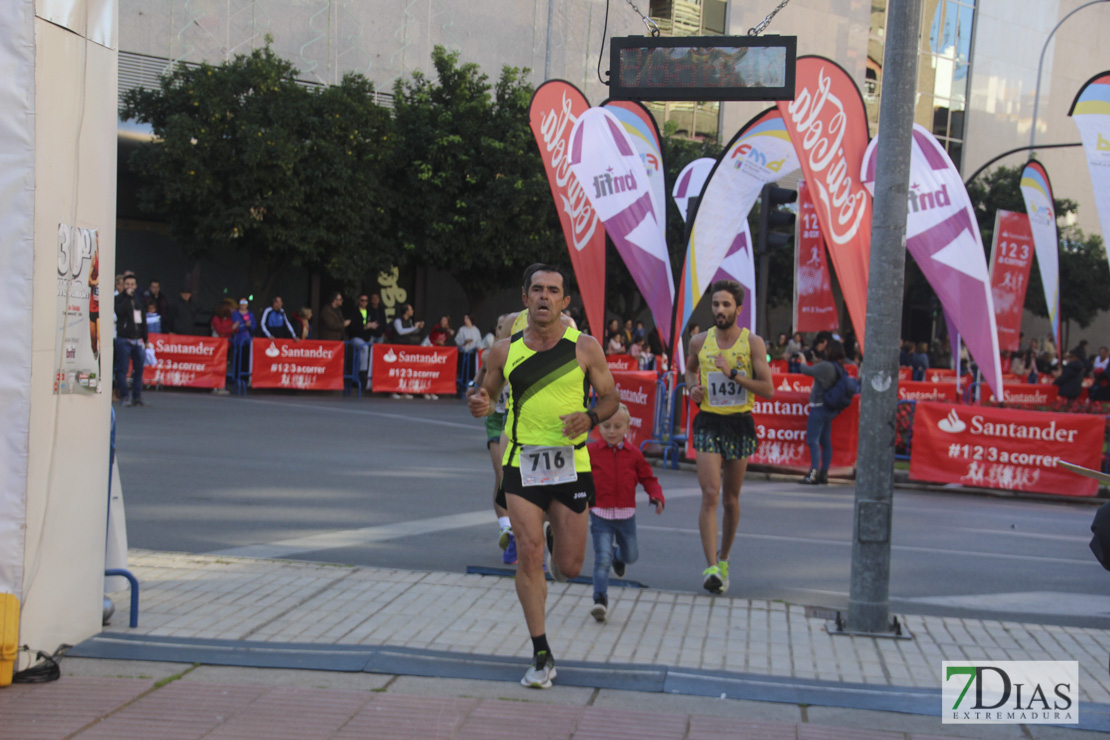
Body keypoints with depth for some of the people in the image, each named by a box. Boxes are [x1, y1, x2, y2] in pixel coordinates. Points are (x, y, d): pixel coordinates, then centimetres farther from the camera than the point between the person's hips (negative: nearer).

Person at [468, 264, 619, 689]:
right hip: (521, 462, 0)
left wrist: (591, 418, -15)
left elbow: (610, 397, 7)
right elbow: (488, 393, 15)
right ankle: (541, 655, 1)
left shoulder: (585, 347, -1)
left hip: (570, 463, 0)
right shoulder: (505, 350, 3)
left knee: (568, 568, 4)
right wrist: (479, 406, -9)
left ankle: (559, 537, 44)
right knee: (528, 555, -10)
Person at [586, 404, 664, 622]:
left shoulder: (633, 453, 1)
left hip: (626, 515, 3)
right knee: (602, 559, -13)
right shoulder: (591, 451, -4)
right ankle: (600, 600, -10)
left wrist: (656, 496, -10)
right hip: (600, 515, -3)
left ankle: (617, 555, 52)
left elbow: (647, 477, 6)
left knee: (631, 556, 17)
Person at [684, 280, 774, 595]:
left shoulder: (753, 343, -4)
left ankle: (724, 558, 32)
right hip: (709, 424, 0)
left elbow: (768, 389, -10)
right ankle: (711, 567, -19)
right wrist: (693, 387, 2)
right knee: (710, 495, -14)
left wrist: (732, 373, -19)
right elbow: (690, 369, 24)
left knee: (731, 499, 11)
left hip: (740, 426, 0)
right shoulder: (699, 342, 3)